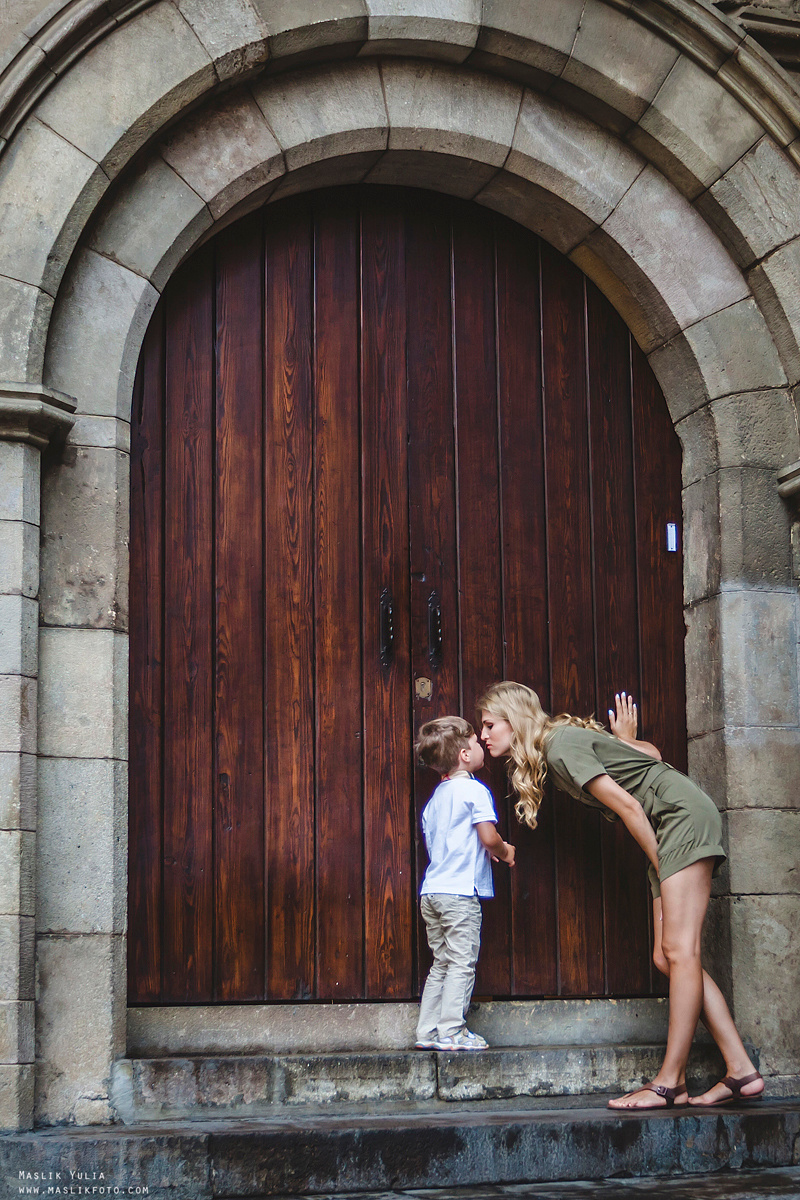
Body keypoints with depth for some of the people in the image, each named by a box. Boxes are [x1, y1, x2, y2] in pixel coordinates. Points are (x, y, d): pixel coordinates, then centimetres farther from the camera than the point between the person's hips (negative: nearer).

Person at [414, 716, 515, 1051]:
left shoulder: (435, 798, 17)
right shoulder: (474, 790, -7)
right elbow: (489, 836, -16)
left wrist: (487, 852, 22)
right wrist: (504, 852, 5)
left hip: (432, 889, 8)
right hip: (460, 891, -8)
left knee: (441, 963, 13)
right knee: (461, 962, -4)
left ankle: (427, 1031, 12)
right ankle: (451, 1031, -6)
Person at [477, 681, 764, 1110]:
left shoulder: (560, 745, -12)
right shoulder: (561, 742, 15)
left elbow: (627, 805, -16)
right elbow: (651, 753, 18)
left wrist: (661, 867, -10)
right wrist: (623, 741, 38)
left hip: (685, 813, -10)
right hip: (668, 832, 10)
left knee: (679, 951, -14)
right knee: (668, 956, 2)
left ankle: (670, 1082, -16)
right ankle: (741, 1072, 0)